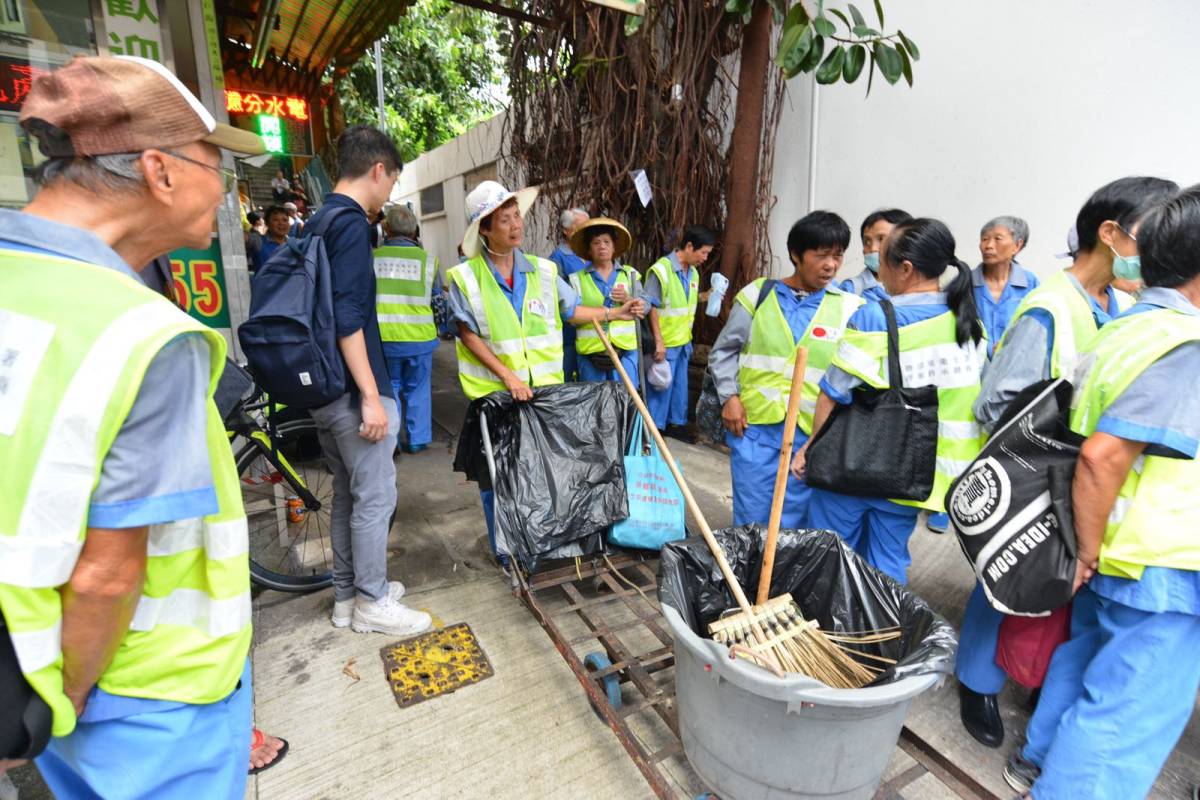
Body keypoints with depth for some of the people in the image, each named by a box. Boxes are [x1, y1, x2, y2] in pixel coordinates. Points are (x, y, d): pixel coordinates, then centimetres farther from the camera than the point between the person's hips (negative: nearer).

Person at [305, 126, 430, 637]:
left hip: (325, 385, 10)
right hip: (353, 388, -10)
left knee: (347, 493, 17)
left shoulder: (318, 221, 15)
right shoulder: (350, 222, -13)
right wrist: (371, 396, -22)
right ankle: (372, 604, 16)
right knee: (375, 496, 2)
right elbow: (346, 316, -22)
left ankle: (347, 594, 29)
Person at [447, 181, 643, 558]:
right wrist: (507, 376, -16)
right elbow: (469, 335, -8)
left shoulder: (543, 270, 3)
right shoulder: (465, 277, -7)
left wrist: (615, 312, 8)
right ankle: (504, 548, 27)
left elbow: (571, 310, 14)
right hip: (493, 393, -3)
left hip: (544, 389, 3)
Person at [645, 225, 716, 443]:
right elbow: (651, 307, -19)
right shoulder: (661, 270, -18)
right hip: (665, 343, -8)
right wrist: (659, 341, -20)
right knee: (661, 386, 2)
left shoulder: (693, 272, 7)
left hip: (684, 341, 8)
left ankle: (676, 423, 32)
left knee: (680, 385, 17)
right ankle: (654, 429, 16)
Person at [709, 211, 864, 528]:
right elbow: (723, 351, 10)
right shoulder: (758, 294, 4)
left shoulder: (849, 308, 3)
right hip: (752, 426, 0)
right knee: (750, 521, 8)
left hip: (811, 434, 0)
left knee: (795, 527, 9)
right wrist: (729, 397, -1)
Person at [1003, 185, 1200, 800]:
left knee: (1082, 656, 24)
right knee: (1132, 711, 4)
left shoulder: (1123, 330, 5)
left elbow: (1094, 436, 13)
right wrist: (1089, 550, -18)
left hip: (1111, 559, 9)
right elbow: (1102, 455, -29)